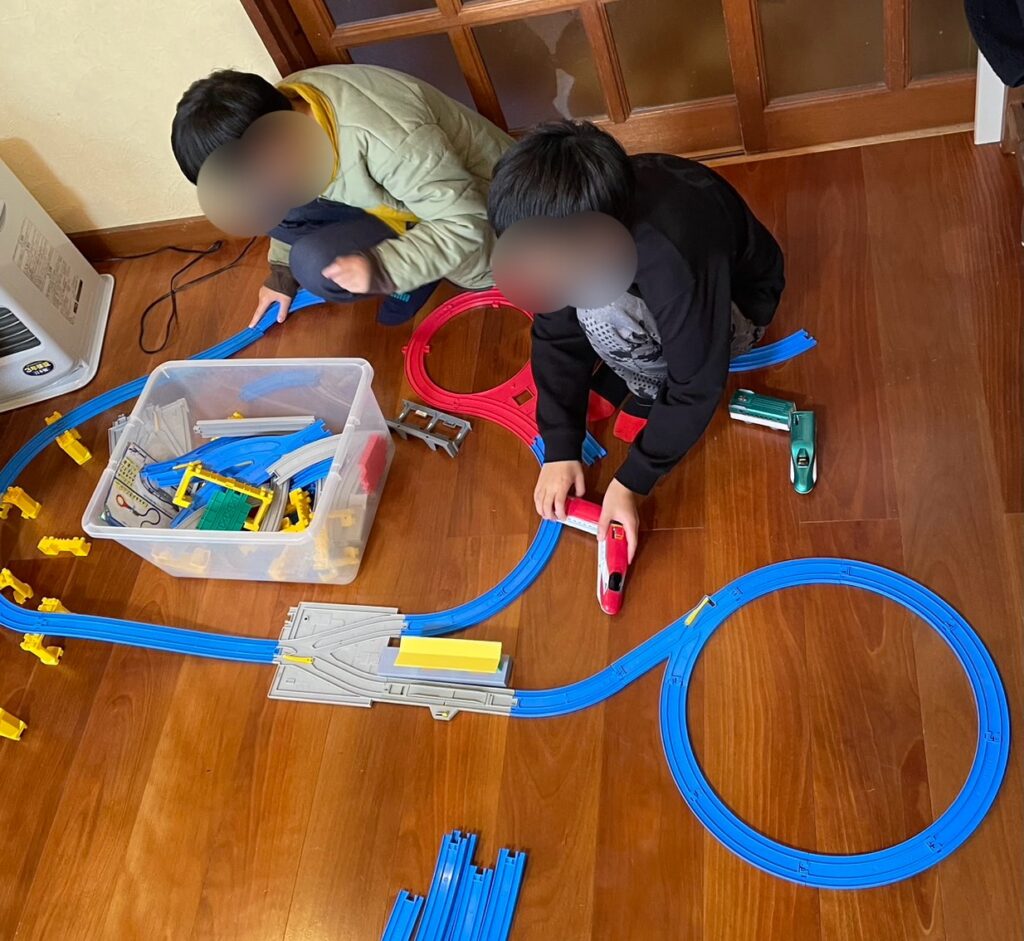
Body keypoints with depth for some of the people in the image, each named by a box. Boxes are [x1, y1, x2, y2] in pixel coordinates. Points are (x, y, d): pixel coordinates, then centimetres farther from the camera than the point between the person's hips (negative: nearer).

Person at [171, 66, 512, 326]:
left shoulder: (388, 139, -38)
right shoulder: (283, 106, -12)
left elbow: (466, 225, -30)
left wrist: (382, 267, -41)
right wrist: (282, 273, 16)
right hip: (402, 192, 8)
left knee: (317, 264, -28)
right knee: (271, 206, -10)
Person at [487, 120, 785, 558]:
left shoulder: (677, 259, -42)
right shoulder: (570, 219, -25)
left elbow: (698, 389, -32)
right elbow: (557, 333, -15)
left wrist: (630, 482, -28)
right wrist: (560, 448, -19)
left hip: (732, 304, -6)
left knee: (603, 314, -34)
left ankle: (652, 390, -4)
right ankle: (620, 376, 3)